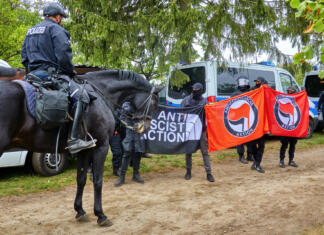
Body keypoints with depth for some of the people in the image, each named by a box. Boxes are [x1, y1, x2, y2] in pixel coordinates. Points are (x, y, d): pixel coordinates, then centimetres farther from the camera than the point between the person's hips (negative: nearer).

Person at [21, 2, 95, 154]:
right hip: (50, 72, -9)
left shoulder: (30, 31, 24)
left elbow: (24, 57, 23)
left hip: (33, 75, 9)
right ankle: (73, 139, -27)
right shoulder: (56, 29, -2)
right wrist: (71, 72, -4)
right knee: (80, 96, -14)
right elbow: (63, 54, -16)